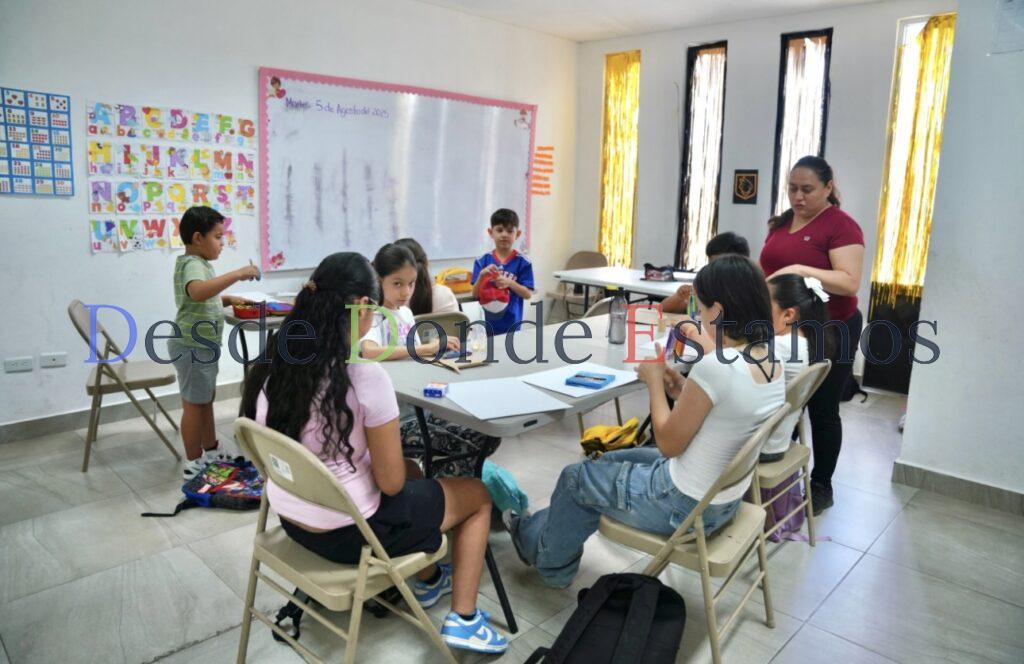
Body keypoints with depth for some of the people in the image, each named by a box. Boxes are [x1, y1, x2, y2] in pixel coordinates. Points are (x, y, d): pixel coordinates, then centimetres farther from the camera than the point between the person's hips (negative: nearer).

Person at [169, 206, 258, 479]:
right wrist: (238, 274, -41)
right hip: (192, 346, -11)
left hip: (202, 345, 11)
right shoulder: (192, 264, -19)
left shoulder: (197, 263, 13)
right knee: (194, 404, 0)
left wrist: (229, 299, 12)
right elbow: (197, 292, -42)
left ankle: (211, 452, 33)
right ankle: (194, 464, 12)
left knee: (206, 399, 19)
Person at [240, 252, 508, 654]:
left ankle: (429, 580, 45)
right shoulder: (365, 375, -27)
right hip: (347, 531, -7)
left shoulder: (275, 363, -5)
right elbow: (391, 483, -19)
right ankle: (463, 621, 17)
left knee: (414, 473, 32)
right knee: (479, 495, 15)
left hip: (291, 518, 7)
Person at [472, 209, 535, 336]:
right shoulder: (482, 261, 1)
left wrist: (510, 283, -18)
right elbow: (475, 295, 1)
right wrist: (482, 276, -16)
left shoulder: (523, 263, -3)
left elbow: (528, 294, -3)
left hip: (512, 325, -1)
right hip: (488, 324, 1)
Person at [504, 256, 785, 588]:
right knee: (610, 460, 26)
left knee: (575, 478, 14)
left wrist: (655, 380, -8)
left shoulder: (716, 366, -31)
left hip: (686, 506, -8)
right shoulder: (772, 360, -4)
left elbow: (669, 444, -20)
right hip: (726, 498, 9)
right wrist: (683, 390, 0)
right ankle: (546, 527, 43)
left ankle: (544, 551, 41)